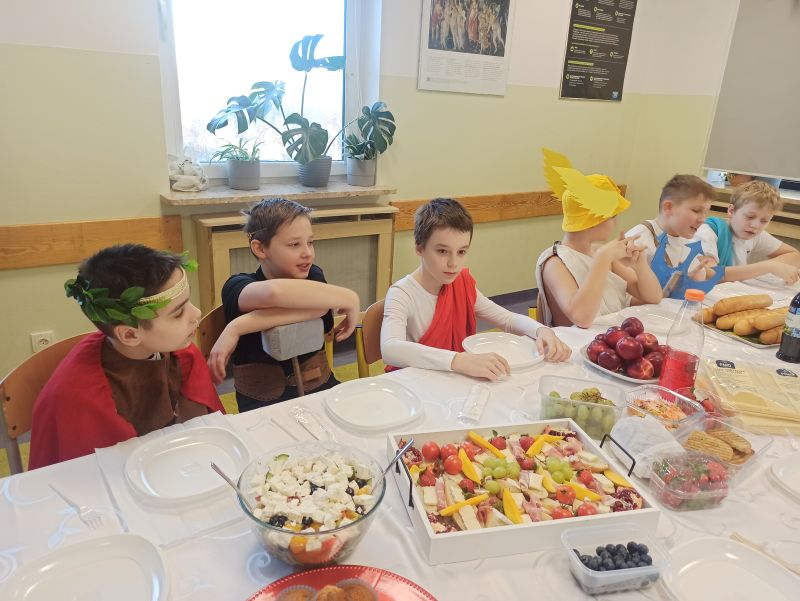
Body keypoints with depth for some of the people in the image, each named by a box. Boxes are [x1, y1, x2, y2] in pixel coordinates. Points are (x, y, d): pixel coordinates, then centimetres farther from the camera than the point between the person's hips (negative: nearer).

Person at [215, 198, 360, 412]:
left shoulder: (312, 276, 1)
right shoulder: (238, 286, -8)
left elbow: (319, 304, -25)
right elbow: (273, 292, -34)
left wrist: (238, 327, -29)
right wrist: (347, 298, -29)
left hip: (319, 387, 3)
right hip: (262, 400, -3)